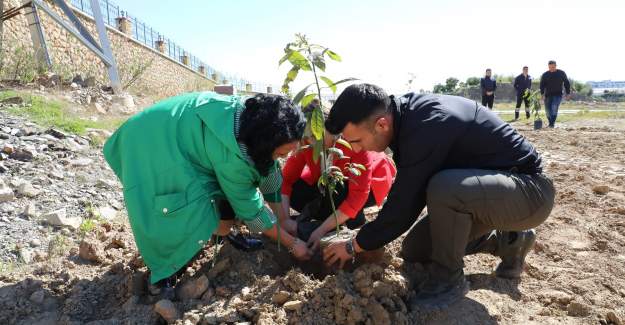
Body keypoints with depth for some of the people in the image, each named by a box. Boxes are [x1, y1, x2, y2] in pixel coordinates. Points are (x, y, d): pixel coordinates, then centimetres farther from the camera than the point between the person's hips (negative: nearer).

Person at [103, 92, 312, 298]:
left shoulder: (255, 118, -16)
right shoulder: (230, 153, -38)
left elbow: (269, 172, -2)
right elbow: (250, 207, -25)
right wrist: (292, 243, -14)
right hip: (151, 148, -8)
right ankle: (162, 269, 9)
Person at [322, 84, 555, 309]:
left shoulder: (428, 127, -33)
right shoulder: (406, 112, -5)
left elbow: (404, 208, -28)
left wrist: (354, 246, -13)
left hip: (529, 191, -8)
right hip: (485, 189, 9)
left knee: (442, 188, -38)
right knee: (414, 250, 7)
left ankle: (449, 279, -11)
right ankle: (507, 241, 19)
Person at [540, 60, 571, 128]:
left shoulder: (561, 73, 3)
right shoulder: (545, 75, 2)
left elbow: (566, 83, 9)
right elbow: (542, 85, -4)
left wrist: (568, 93, 6)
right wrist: (542, 94, -18)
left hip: (558, 95, -2)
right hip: (548, 95, 2)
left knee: (554, 108, -22)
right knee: (548, 110, 3)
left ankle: (552, 123, -22)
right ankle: (550, 123, 21)